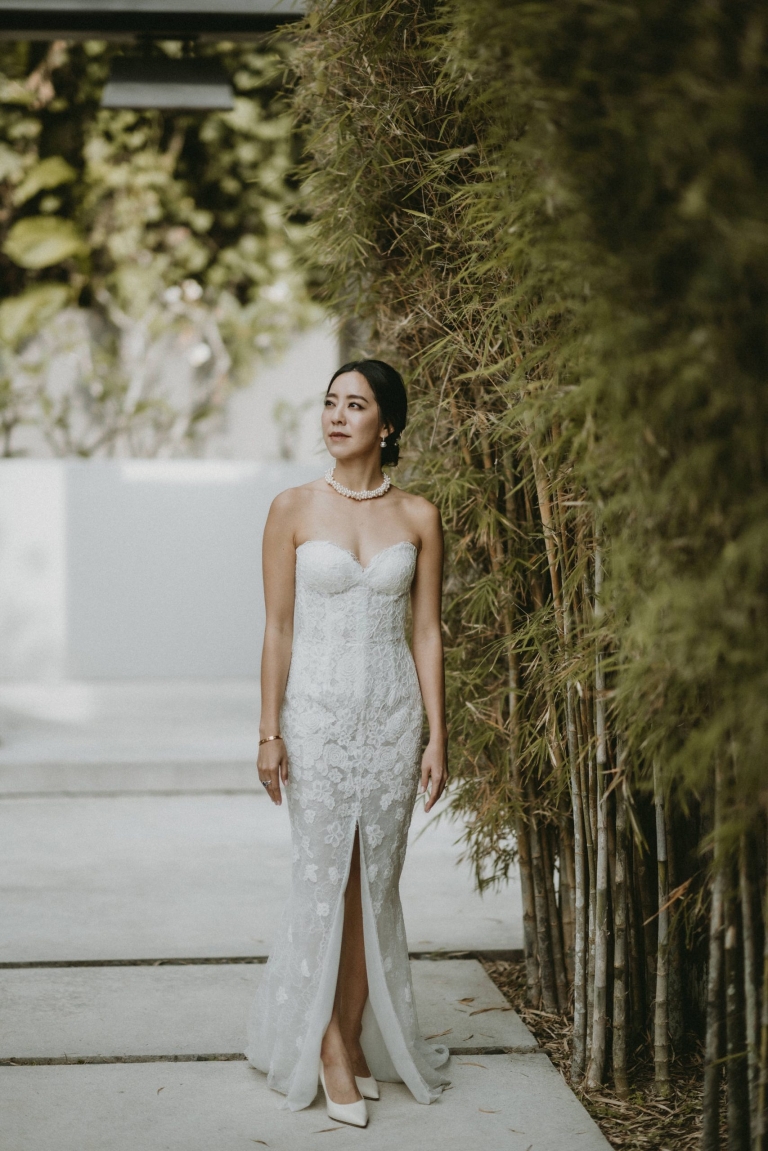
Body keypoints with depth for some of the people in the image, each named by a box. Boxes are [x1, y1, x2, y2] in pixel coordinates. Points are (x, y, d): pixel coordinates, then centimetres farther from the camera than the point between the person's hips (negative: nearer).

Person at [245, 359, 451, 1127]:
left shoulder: (417, 517, 2)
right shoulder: (294, 510, -2)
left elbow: (427, 632, 4)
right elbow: (278, 629, -1)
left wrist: (436, 738, 1)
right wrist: (269, 732, -5)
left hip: (392, 714, 2)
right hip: (317, 711, -2)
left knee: (375, 882, 6)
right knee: (323, 877, 0)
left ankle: (355, 1037, 17)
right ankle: (329, 1045, 11)